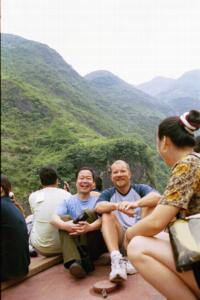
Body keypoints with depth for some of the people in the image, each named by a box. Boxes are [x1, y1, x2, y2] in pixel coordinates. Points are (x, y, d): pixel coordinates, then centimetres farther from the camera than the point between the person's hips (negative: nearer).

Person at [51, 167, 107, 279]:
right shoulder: (68, 202, 11)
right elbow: (54, 218, -9)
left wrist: (90, 227, -37)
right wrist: (65, 225, -33)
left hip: (96, 244, -2)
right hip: (74, 243, 2)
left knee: (89, 213, -21)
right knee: (64, 218, -20)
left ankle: (84, 258, -28)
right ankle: (74, 261, -39)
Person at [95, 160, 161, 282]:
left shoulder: (141, 189, 4)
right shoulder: (108, 193, 8)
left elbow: (157, 197, -19)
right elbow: (99, 207, -15)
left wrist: (135, 204, -39)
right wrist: (118, 206, -36)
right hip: (120, 237, 1)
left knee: (150, 204, -18)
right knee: (107, 214, -20)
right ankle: (116, 259, -41)